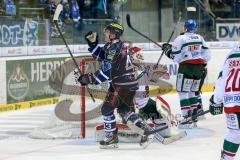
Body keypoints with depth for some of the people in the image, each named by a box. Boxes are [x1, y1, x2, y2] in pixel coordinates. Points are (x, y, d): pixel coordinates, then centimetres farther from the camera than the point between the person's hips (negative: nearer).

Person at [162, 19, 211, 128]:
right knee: (192, 92, 16)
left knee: (183, 92, -2)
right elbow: (206, 54, 13)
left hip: (186, 67, -6)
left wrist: (167, 50, 9)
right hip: (199, 68, 6)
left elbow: (175, 57, -8)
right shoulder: (200, 38, 12)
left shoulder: (181, 39, -8)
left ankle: (187, 117, -10)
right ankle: (194, 117, 14)